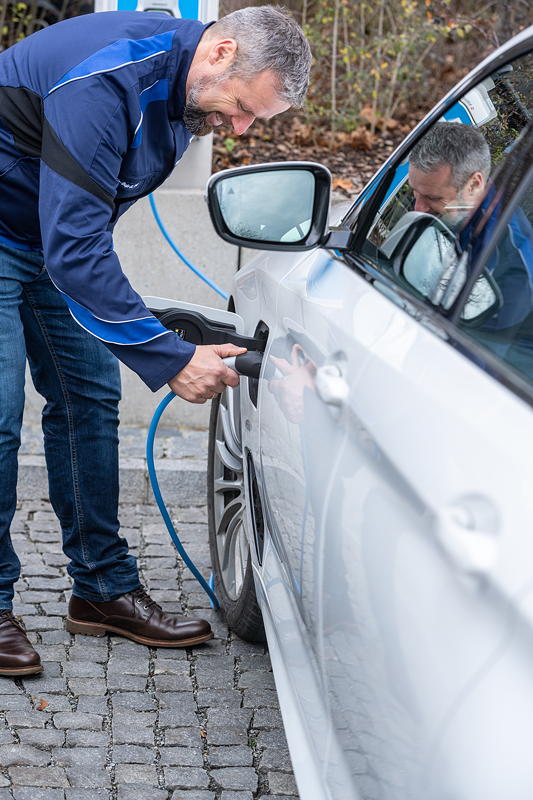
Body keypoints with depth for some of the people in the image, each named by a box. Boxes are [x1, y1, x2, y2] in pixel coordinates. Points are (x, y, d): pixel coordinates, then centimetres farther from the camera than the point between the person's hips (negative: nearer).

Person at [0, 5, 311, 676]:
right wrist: (169, 358, -34)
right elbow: (73, 248, -36)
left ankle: (103, 588, 14)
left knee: (89, 397, 6)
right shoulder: (105, 80, -33)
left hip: (59, 236, 9)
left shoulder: (181, 90, -3)